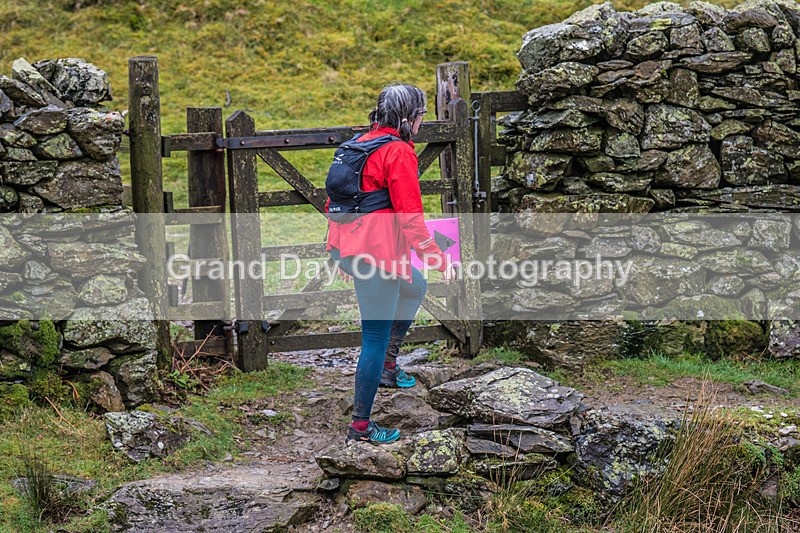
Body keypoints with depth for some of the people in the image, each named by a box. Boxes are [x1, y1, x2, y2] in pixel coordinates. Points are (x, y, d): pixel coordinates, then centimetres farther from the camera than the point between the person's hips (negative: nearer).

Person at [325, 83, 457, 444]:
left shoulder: (362, 142, 13)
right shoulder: (399, 152, -14)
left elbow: (335, 199, 18)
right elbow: (410, 217, -18)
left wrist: (341, 251, 27)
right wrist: (439, 261, -11)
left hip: (347, 247, 10)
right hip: (376, 253, -10)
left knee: (415, 289, 30)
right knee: (376, 338, -2)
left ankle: (388, 367, 34)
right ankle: (361, 425, 4)